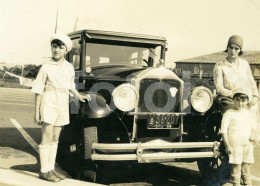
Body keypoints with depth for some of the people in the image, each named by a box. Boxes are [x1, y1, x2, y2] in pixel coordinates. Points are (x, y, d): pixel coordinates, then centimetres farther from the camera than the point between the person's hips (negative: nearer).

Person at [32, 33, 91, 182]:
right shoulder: (46, 67, -6)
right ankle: (44, 171, 5)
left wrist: (79, 96, 18)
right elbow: (38, 90, -5)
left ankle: (51, 168, 20)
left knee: (55, 139, 11)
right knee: (47, 138, -3)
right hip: (48, 104, -5)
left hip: (62, 106, 5)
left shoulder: (69, 68, 8)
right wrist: (37, 112, -8)